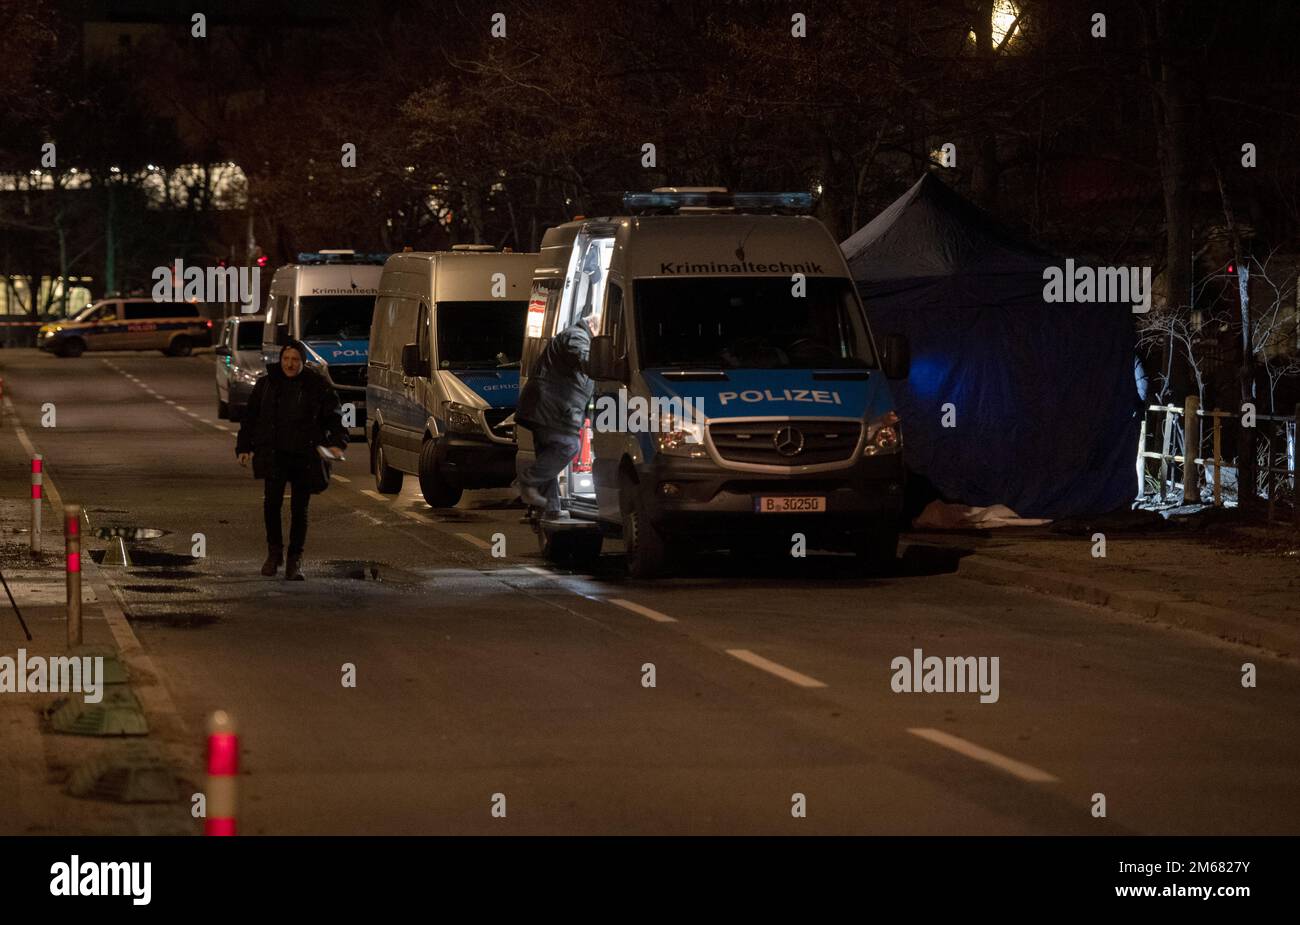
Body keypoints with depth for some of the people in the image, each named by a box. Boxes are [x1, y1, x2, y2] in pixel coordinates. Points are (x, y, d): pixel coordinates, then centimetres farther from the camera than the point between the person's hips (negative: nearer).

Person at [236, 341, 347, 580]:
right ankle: (274, 551, 5)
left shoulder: (317, 387, 3)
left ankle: (295, 560, 12)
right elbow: (250, 417, 15)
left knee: (299, 508, 2)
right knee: (272, 501, -14)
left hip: (305, 456, -1)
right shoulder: (266, 384, 8)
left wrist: (337, 443, -12)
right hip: (274, 454, 1)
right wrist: (244, 447, 9)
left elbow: (334, 417, 4)